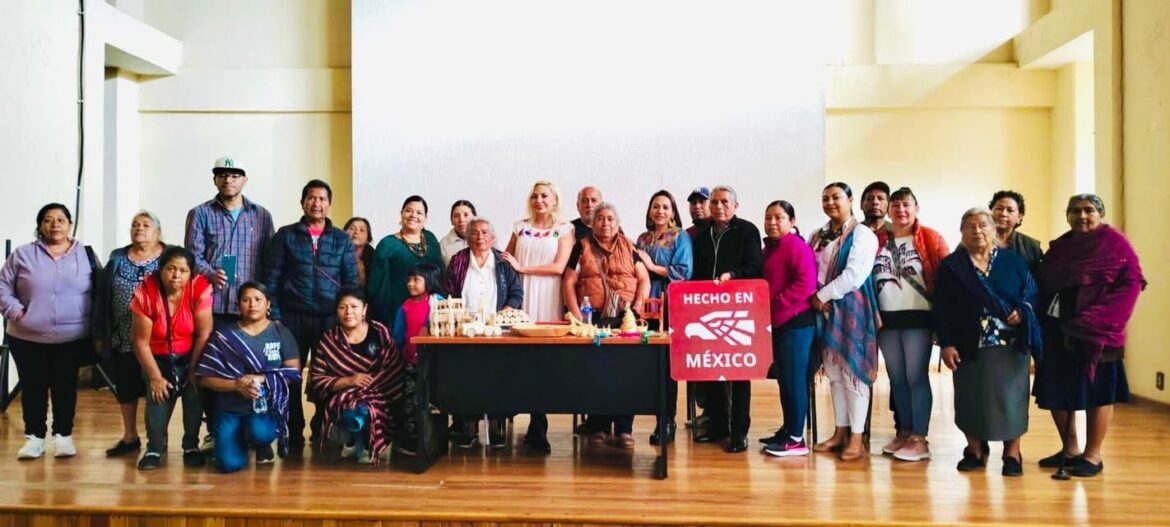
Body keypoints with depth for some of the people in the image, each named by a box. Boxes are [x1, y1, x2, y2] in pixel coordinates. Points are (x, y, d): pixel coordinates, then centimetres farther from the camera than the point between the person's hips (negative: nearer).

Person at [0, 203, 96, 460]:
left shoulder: (86, 254, 3)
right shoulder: (22, 254, 3)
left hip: (73, 338, -1)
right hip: (28, 339, 1)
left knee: (65, 387, 6)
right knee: (33, 387, 7)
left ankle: (63, 435, 17)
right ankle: (34, 436, 19)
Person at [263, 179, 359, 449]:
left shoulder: (342, 240, 9)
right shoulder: (285, 236, 6)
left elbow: (351, 282, 8)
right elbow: (271, 278, 2)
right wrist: (274, 316, -6)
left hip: (331, 319, 1)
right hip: (292, 317, -1)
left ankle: (322, 433, 18)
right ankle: (293, 434, 15)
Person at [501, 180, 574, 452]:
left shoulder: (564, 229, 6)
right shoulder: (520, 227, 14)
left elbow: (559, 267, -5)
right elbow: (506, 260, 17)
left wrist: (522, 268, -7)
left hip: (547, 301, -2)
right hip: (520, 299, 2)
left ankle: (537, 429, 6)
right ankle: (536, 427, 8)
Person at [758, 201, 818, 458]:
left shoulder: (796, 246, -10)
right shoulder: (768, 249, 16)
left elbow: (805, 284, -20)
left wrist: (776, 306, -18)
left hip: (795, 321, -9)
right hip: (777, 323, 9)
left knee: (794, 378, -4)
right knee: (783, 378, 13)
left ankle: (796, 438, 2)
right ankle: (787, 429, 23)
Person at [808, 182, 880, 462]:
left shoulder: (862, 234, -6)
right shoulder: (818, 236, 14)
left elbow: (855, 275, -17)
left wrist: (822, 295, -12)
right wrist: (814, 299, -5)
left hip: (852, 310, -6)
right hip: (824, 311, 6)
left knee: (853, 372, -4)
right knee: (834, 373, 10)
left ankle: (857, 438, 2)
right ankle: (840, 432, 18)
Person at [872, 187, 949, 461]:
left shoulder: (930, 238, -2)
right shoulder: (878, 239, 9)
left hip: (918, 317, -4)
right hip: (886, 318, 4)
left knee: (916, 377, -3)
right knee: (897, 378, 11)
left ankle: (920, 438, 4)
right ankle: (904, 432, 22)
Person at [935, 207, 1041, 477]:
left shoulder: (1013, 261, 8)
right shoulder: (951, 266, 4)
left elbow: (1033, 293, 6)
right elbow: (942, 309, -1)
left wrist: (1022, 311, -15)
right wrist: (946, 344, -9)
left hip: (1011, 345, 1)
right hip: (969, 346, 0)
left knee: (1010, 397, 1)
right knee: (972, 398, 5)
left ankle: (1012, 453, 13)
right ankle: (975, 450, 19)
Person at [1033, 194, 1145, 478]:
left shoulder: (1114, 242, -2)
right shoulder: (1059, 247, 13)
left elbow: (1131, 283, -10)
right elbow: (1043, 284, 11)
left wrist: (1097, 320, -19)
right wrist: (1040, 321, -4)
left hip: (1094, 331, -5)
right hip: (1056, 329, 6)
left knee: (1095, 391, 3)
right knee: (1055, 391, 9)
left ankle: (1093, 455, 15)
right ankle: (1070, 448, 24)